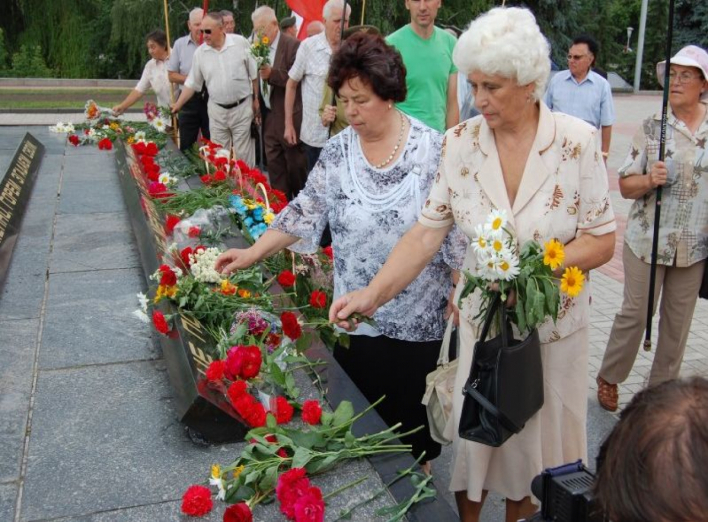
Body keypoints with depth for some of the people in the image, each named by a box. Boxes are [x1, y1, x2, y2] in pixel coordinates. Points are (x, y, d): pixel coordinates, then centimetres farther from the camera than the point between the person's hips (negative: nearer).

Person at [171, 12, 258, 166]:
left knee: (243, 153, 3)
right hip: (217, 110, 3)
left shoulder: (240, 42, -8)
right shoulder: (200, 52, -1)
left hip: (242, 107, -3)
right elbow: (192, 83, 7)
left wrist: (256, 99, 2)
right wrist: (178, 105, 4)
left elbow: (254, 74, 0)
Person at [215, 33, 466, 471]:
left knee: (414, 409, 12)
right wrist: (252, 254, -6)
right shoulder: (337, 152, -1)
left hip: (420, 317, -2)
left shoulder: (432, 148, -9)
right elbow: (306, 212, 1)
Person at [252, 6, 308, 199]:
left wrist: (272, 74, -26)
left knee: (295, 163, 3)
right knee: (274, 164, 11)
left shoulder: (292, 45, -12)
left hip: (288, 117, -7)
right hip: (268, 116, 7)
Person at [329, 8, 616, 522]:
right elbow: (427, 233, -11)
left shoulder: (576, 140, -15)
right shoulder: (460, 143, -10)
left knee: (538, 437, 17)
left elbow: (602, 241, -10)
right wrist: (372, 294, -21)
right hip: (483, 317, 1)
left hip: (554, 321, -1)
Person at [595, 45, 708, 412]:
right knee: (635, 312, 4)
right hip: (647, 240, -2)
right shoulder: (652, 128, -4)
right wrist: (649, 180, -23)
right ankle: (609, 378, 24)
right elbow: (625, 186, -3)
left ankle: (663, 387, 28)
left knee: (678, 319, 11)